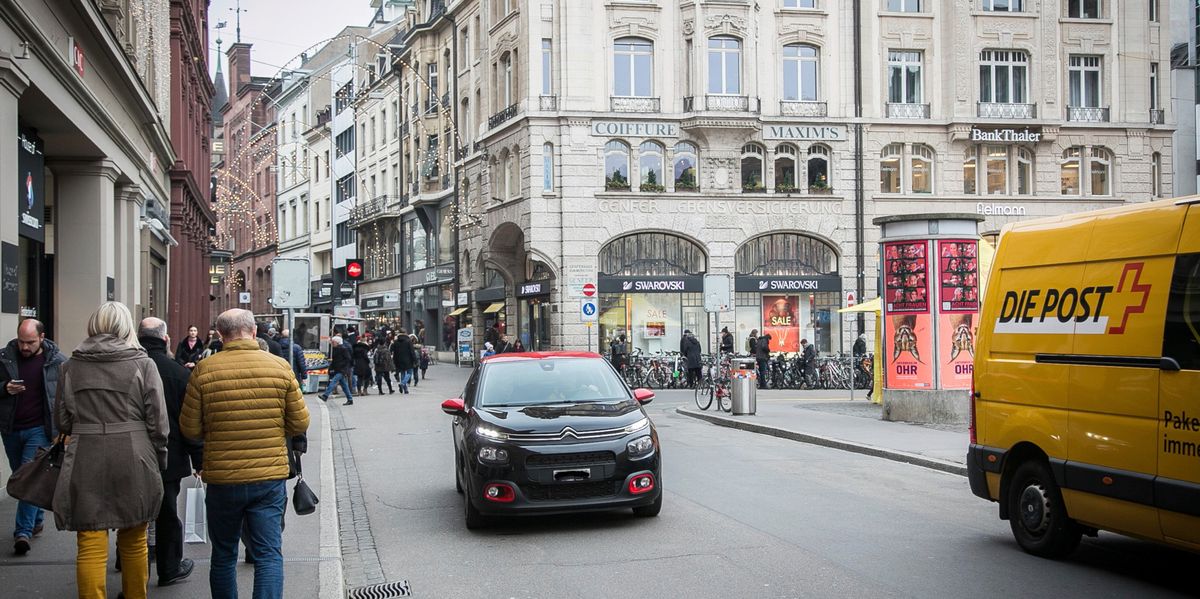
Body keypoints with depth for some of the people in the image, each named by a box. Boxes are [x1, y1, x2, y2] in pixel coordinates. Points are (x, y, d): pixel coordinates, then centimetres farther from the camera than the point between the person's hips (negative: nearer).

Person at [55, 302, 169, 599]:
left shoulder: (72, 365, 4)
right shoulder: (143, 364, -3)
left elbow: (62, 421, 10)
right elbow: (158, 422, -4)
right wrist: (158, 462, 8)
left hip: (85, 462, 1)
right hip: (132, 461, -1)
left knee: (90, 546, 3)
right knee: (134, 542, 14)